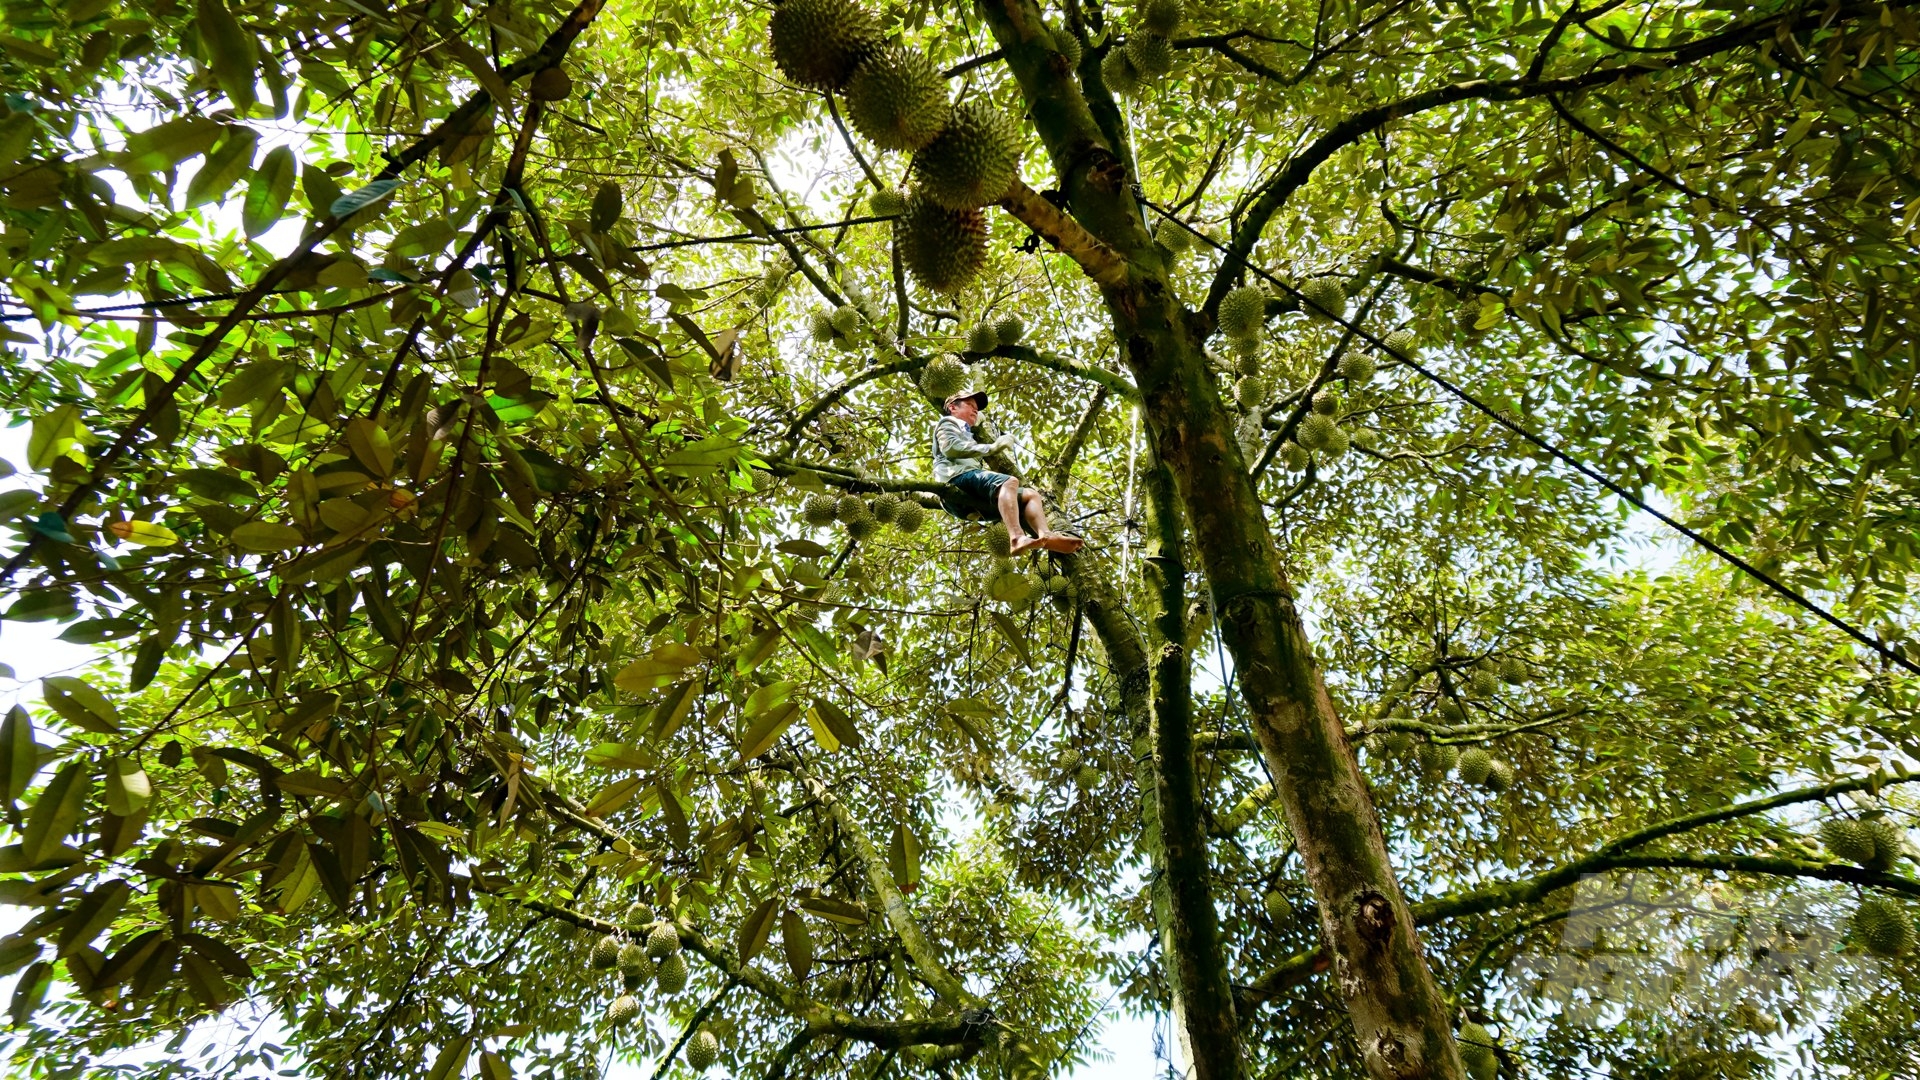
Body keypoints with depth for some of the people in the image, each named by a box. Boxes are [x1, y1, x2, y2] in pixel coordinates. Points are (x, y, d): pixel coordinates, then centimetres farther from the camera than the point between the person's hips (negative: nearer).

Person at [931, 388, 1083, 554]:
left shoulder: (966, 434, 45)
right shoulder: (947, 423, 18)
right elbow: (950, 448, -6)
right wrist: (992, 447, -6)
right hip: (958, 479, -9)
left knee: (1030, 495, -2)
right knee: (1010, 482, -32)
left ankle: (1046, 536, -33)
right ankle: (1017, 538, -56)